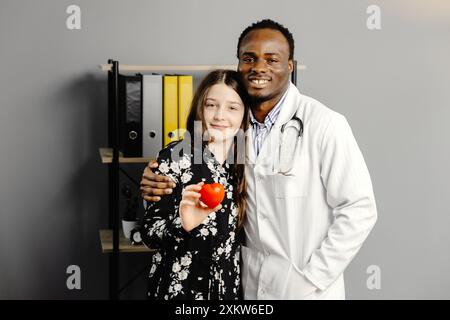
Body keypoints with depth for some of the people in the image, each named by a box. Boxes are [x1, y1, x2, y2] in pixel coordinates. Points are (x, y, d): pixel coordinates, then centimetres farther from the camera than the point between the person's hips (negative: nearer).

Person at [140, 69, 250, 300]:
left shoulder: (246, 162, 0)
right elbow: (148, 233, -14)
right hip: (178, 288, -4)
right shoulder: (175, 156, -12)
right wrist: (182, 224, -30)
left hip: (229, 288, 4)